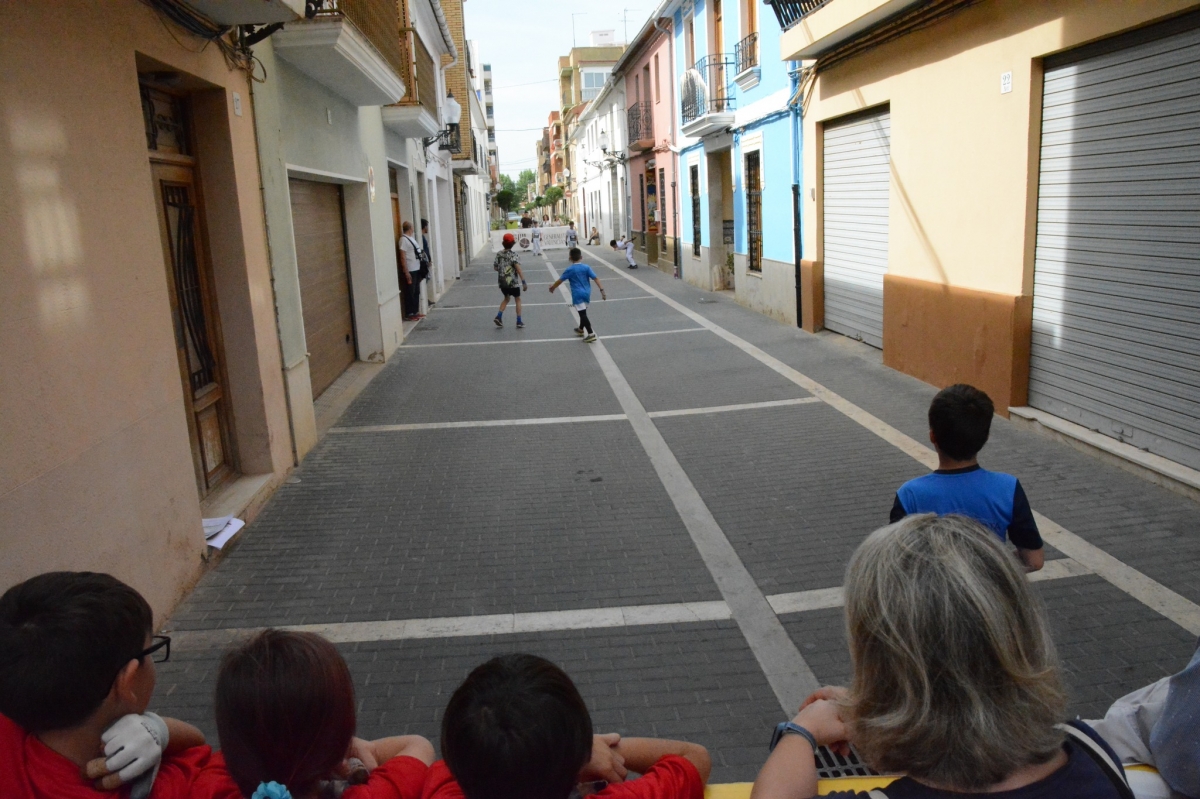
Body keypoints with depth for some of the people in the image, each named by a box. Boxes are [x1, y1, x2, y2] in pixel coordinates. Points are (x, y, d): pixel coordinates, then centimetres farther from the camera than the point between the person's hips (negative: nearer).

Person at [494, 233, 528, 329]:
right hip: (512, 282, -5)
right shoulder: (513, 255, -14)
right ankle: (519, 321, 12)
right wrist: (523, 282, -25)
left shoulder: (499, 254, 0)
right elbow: (518, 269, -23)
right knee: (518, 299, 12)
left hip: (502, 282, 5)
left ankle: (499, 316, 11)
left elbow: (495, 268, 6)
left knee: (506, 298, 25)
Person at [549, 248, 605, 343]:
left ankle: (591, 334, -14)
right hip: (586, 293, 5)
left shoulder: (569, 270, -7)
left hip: (578, 295, -5)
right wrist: (602, 290, -5)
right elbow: (596, 278, -5)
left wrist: (552, 287, 18)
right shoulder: (586, 267, 1)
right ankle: (581, 329, 43)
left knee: (583, 314, -6)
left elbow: (560, 281, 0)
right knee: (583, 312, 24)